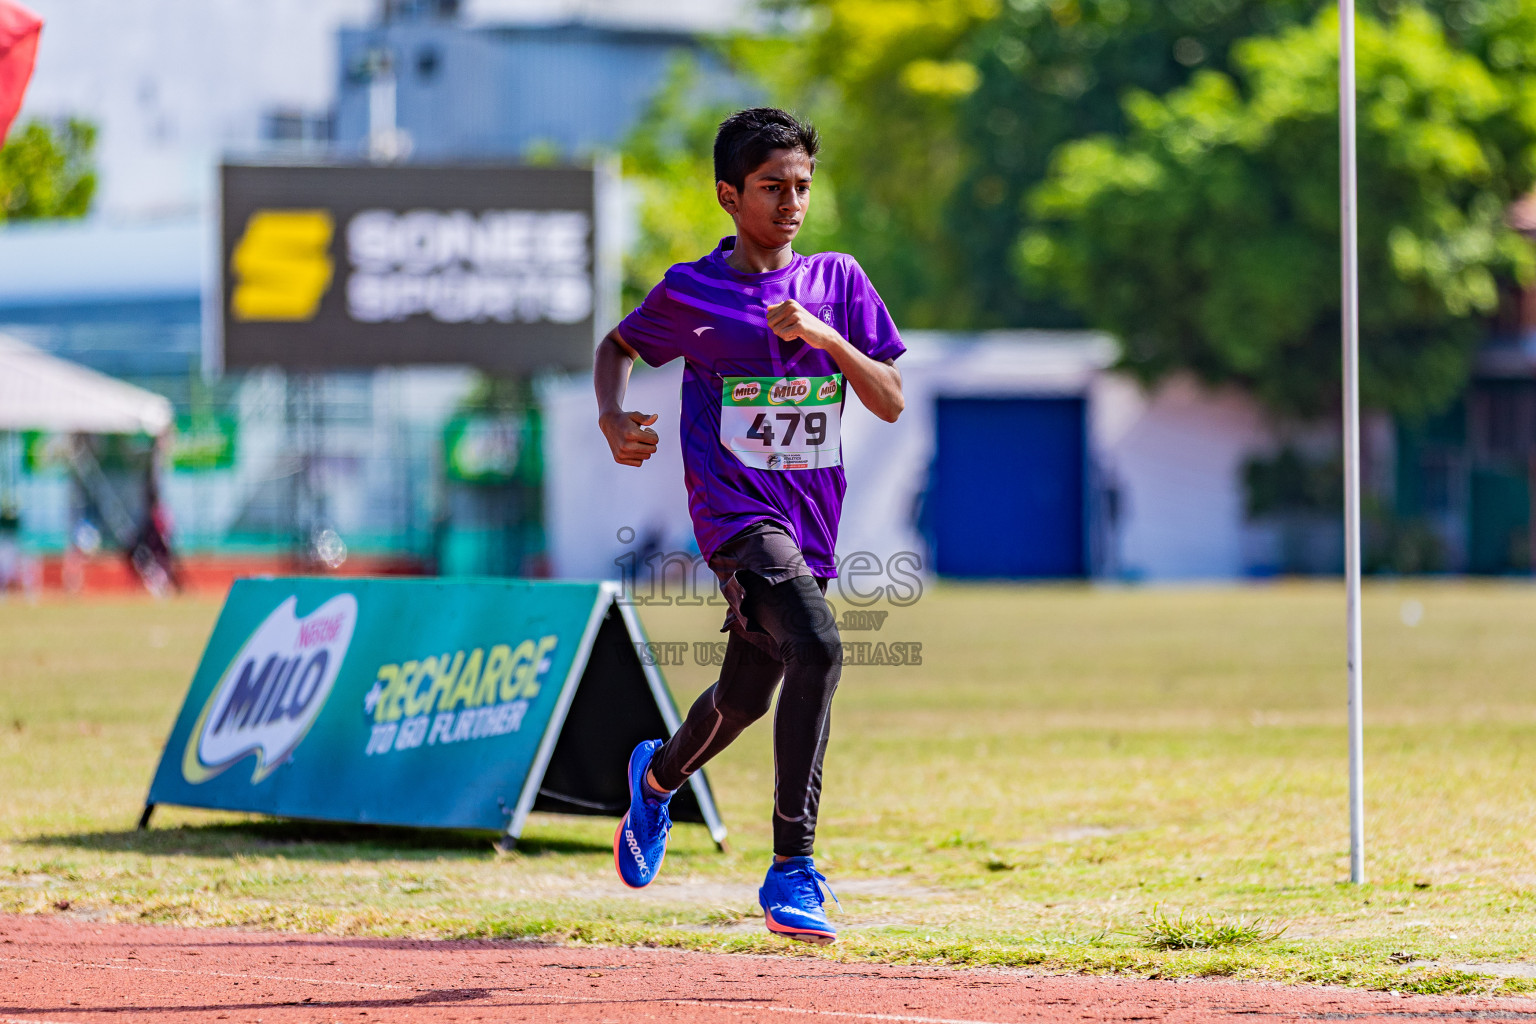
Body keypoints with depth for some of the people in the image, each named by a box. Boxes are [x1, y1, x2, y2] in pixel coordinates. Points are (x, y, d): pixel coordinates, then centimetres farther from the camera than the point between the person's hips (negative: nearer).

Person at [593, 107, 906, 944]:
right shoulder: (692, 291, -2)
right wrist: (612, 418, -4)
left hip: (810, 521, 5)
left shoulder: (838, 280, 6)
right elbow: (619, 346, 16)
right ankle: (792, 871, -29)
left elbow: (890, 403, 3)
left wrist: (829, 338, -14)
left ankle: (659, 775, 55)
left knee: (747, 696, 19)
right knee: (815, 647, -30)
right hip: (736, 511, -5)